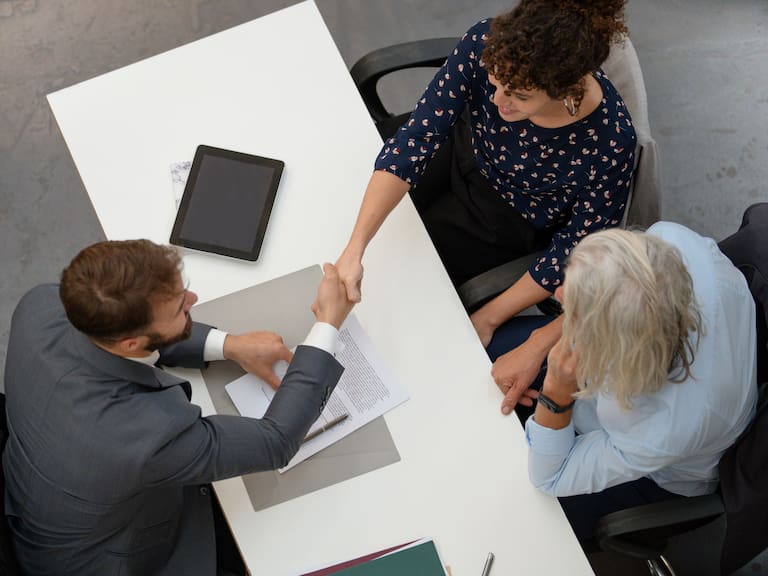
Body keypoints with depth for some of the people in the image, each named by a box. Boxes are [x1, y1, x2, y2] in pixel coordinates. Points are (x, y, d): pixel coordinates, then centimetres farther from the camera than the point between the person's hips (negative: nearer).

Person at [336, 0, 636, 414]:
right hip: (461, 148, 4)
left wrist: (487, 318, -18)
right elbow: (414, 141, -30)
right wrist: (354, 249, -40)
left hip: (509, 219, -3)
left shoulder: (609, 144, -37)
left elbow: (575, 252, -22)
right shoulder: (485, 44, -32)